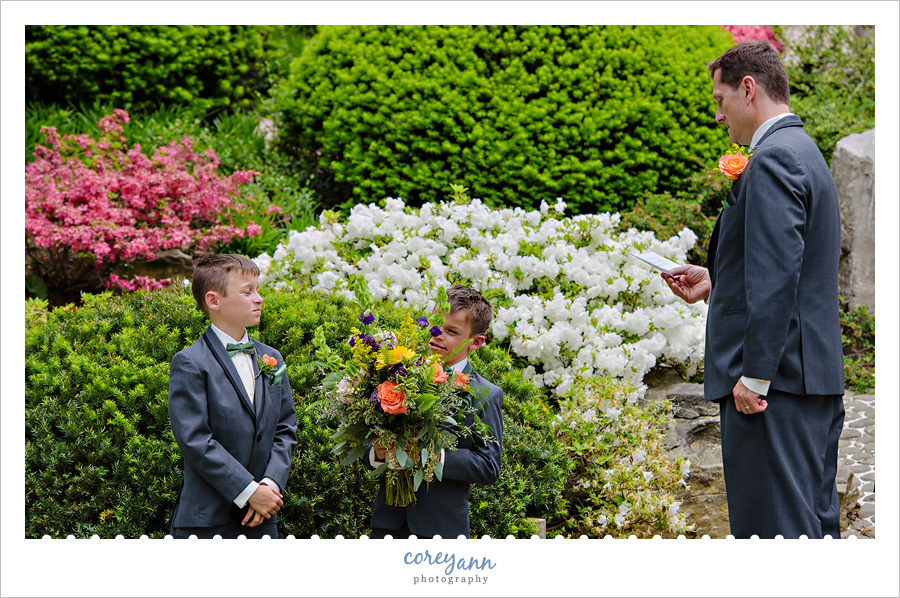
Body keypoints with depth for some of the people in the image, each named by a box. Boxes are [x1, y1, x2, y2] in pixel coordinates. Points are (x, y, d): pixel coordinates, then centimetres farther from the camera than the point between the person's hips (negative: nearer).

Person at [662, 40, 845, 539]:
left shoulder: (772, 160, -13)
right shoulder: (804, 152, 19)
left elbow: (778, 273, -21)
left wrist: (754, 375, -21)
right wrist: (715, 284, 21)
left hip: (775, 377, -11)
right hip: (817, 383, 11)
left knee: (772, 526, -10)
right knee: (815, 522, 13)